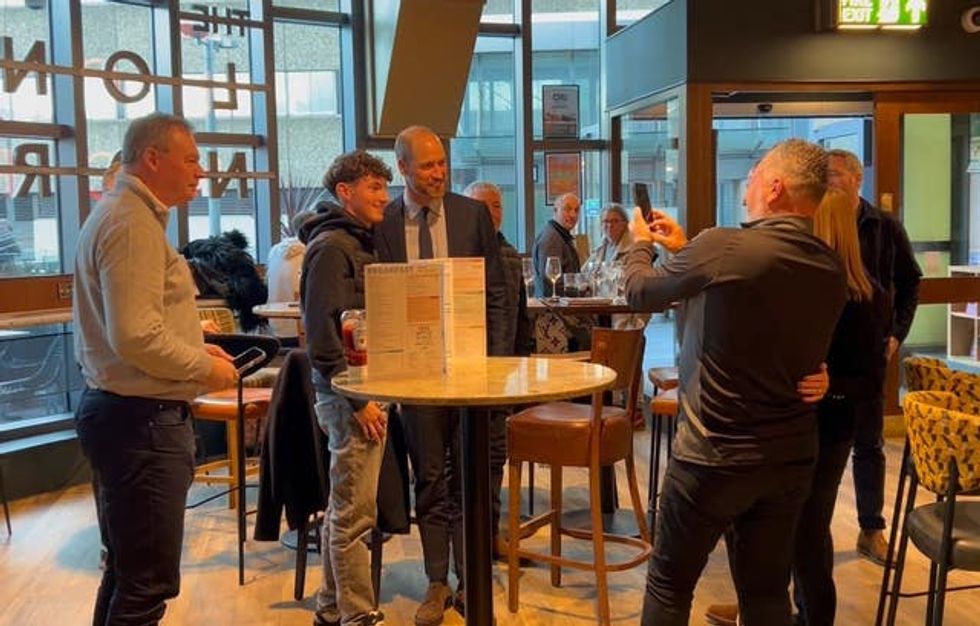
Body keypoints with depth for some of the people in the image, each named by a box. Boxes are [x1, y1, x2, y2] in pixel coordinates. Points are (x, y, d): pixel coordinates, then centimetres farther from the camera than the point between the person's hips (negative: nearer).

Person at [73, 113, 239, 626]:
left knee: (128, 570, 20)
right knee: (148, 582, -3)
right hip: (139, 418, -11)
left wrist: (195, 349, 13)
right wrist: (206, 367, -12)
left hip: (121, 410, 11)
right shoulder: (132, 224, -16)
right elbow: (137, 337, -26)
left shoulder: (121, 213, 17)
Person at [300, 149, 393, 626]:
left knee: (344, 509, 16)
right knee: (354, 512, -3)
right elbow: (326, 332, -18)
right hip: (347, 392, -9)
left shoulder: (360, 243, 16)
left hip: (365, 387, 10)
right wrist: (358, 399, -19)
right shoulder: (331, 246, -11)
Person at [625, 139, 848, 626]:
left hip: (715, 456, -5)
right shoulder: (831, 270, 1)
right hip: (791, 456, 6)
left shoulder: (723, 247, -19)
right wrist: (686, 250, 22)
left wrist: (640, 242, 17)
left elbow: (640, 293, -3)